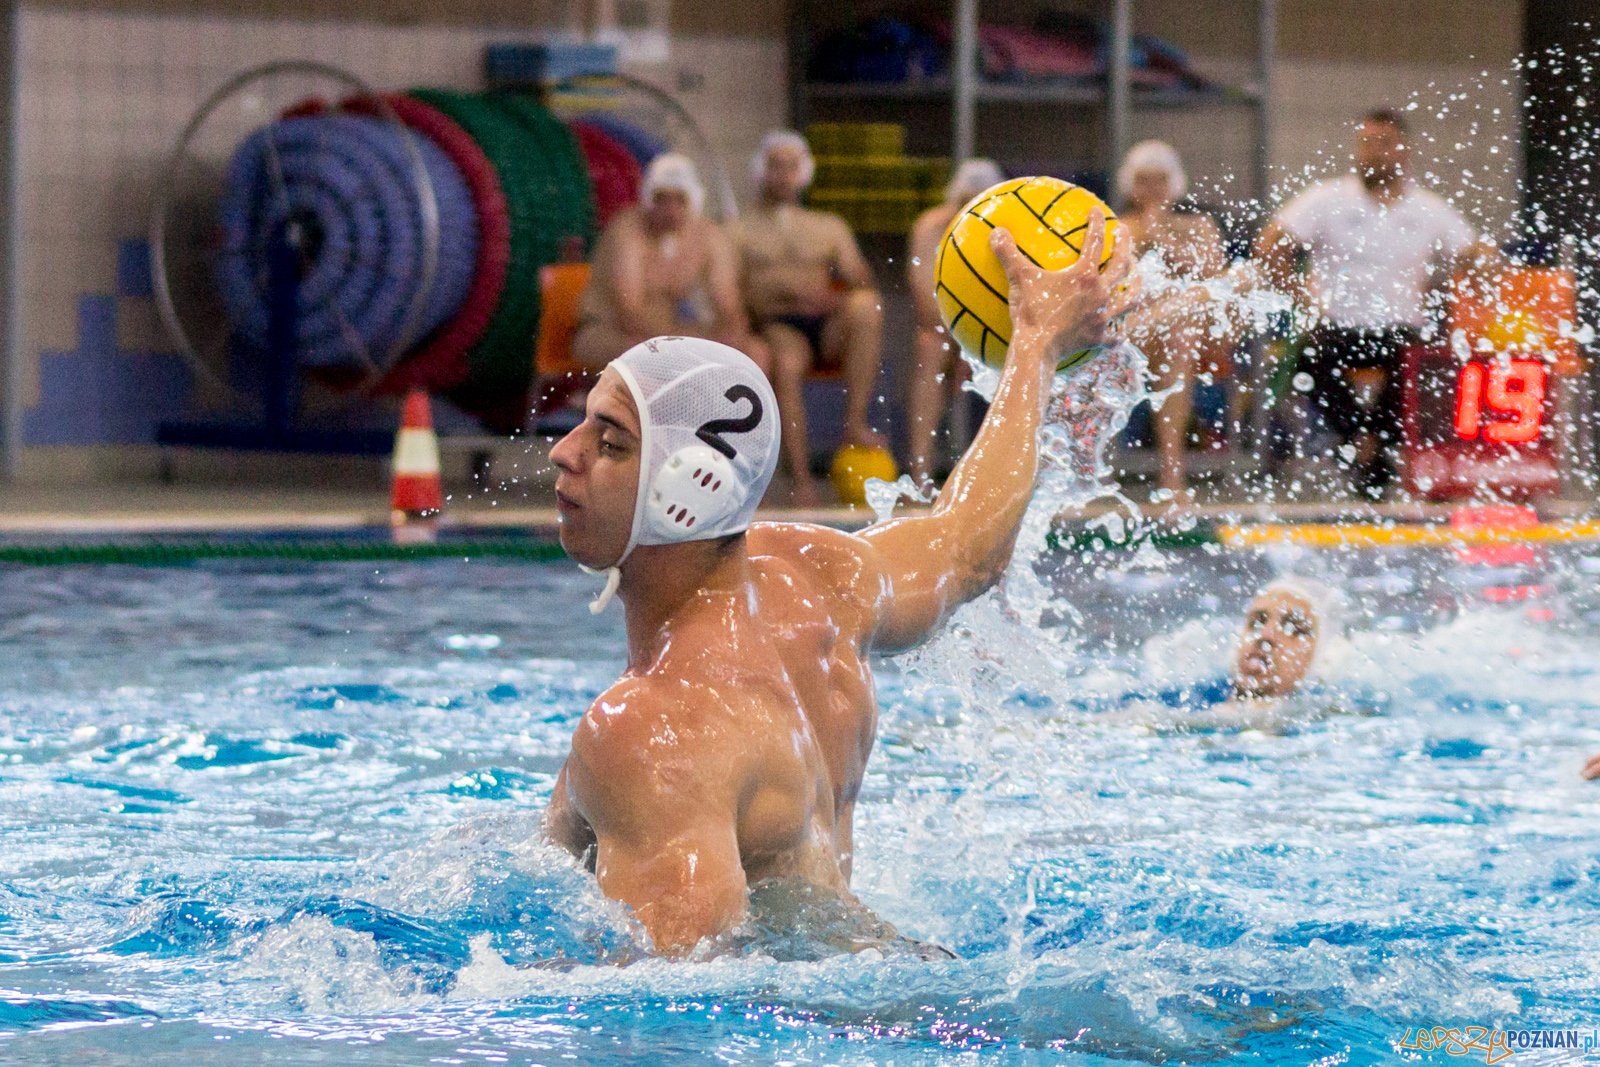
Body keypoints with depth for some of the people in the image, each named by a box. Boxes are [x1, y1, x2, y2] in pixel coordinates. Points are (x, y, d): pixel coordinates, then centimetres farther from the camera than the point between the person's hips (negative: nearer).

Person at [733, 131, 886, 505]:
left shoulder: (831, 228, 27)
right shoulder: (741, 230, 19)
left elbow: (859, 277, 14)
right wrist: (785, 285, -11)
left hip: (830, 330, 2)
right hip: (776, 325, -2)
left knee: (867, 304, -31)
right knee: (786, 362, -38)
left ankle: (855, 422, -31)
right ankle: (801, 476, -40)